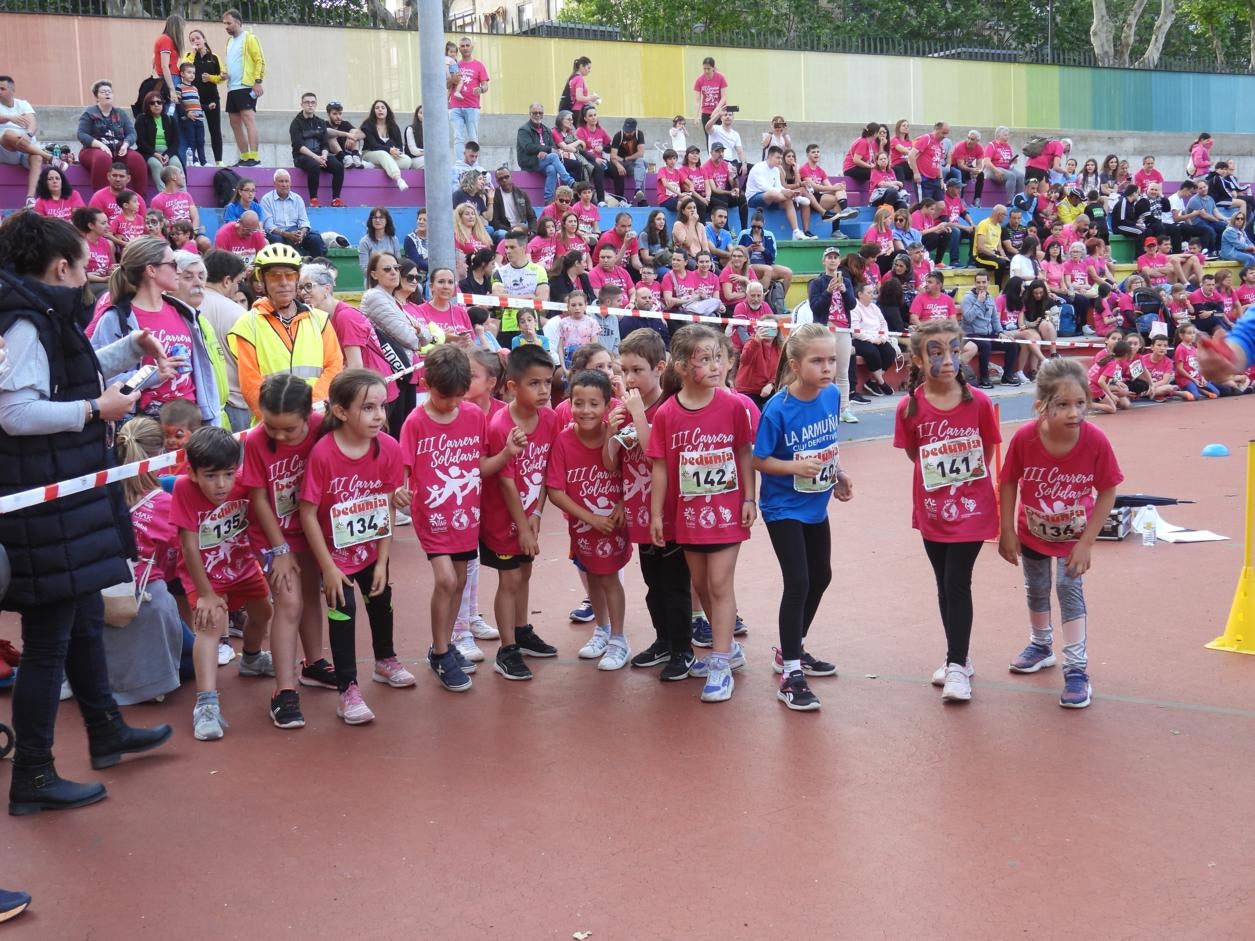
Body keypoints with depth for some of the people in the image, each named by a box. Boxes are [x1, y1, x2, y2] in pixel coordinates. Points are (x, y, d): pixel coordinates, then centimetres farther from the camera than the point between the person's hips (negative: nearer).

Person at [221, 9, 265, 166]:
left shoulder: (249, 38, -4)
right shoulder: (230, 41, 20)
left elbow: (260, 61, -11)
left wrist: (258, 81, -19)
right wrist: (225, 74, 14)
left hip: (246, 86, -9)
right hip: (232, 88, 9)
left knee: (248, 119, -17)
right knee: (235, 123, 7)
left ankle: (254, 158, -22)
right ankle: (245, 158, 11)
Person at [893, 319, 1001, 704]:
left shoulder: (978, 402, -12)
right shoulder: (910, 408, -10)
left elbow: (988, 450, 0)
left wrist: (967, 480, 2)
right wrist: (941, 476, 0)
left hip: (971, 509, -2)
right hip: (932, 509, 3)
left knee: (957, 582, -6)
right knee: (945, 584, 13)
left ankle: (957, 666, 3)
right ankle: (958, 659, 28)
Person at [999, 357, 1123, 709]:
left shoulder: (1095, 441, -31)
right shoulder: (1024, 438, -30)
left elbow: (1107, 492, -20)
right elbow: (1008, 484, -15)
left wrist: (1087, 542, -20)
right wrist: (1007, 533, -10)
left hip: (1073, 534, -2)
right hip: (1033, 531, 2)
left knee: (1070, 588, -8)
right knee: (1036, 589, 20)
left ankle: (1076, 669, 3)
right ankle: (1041, 646, 46)